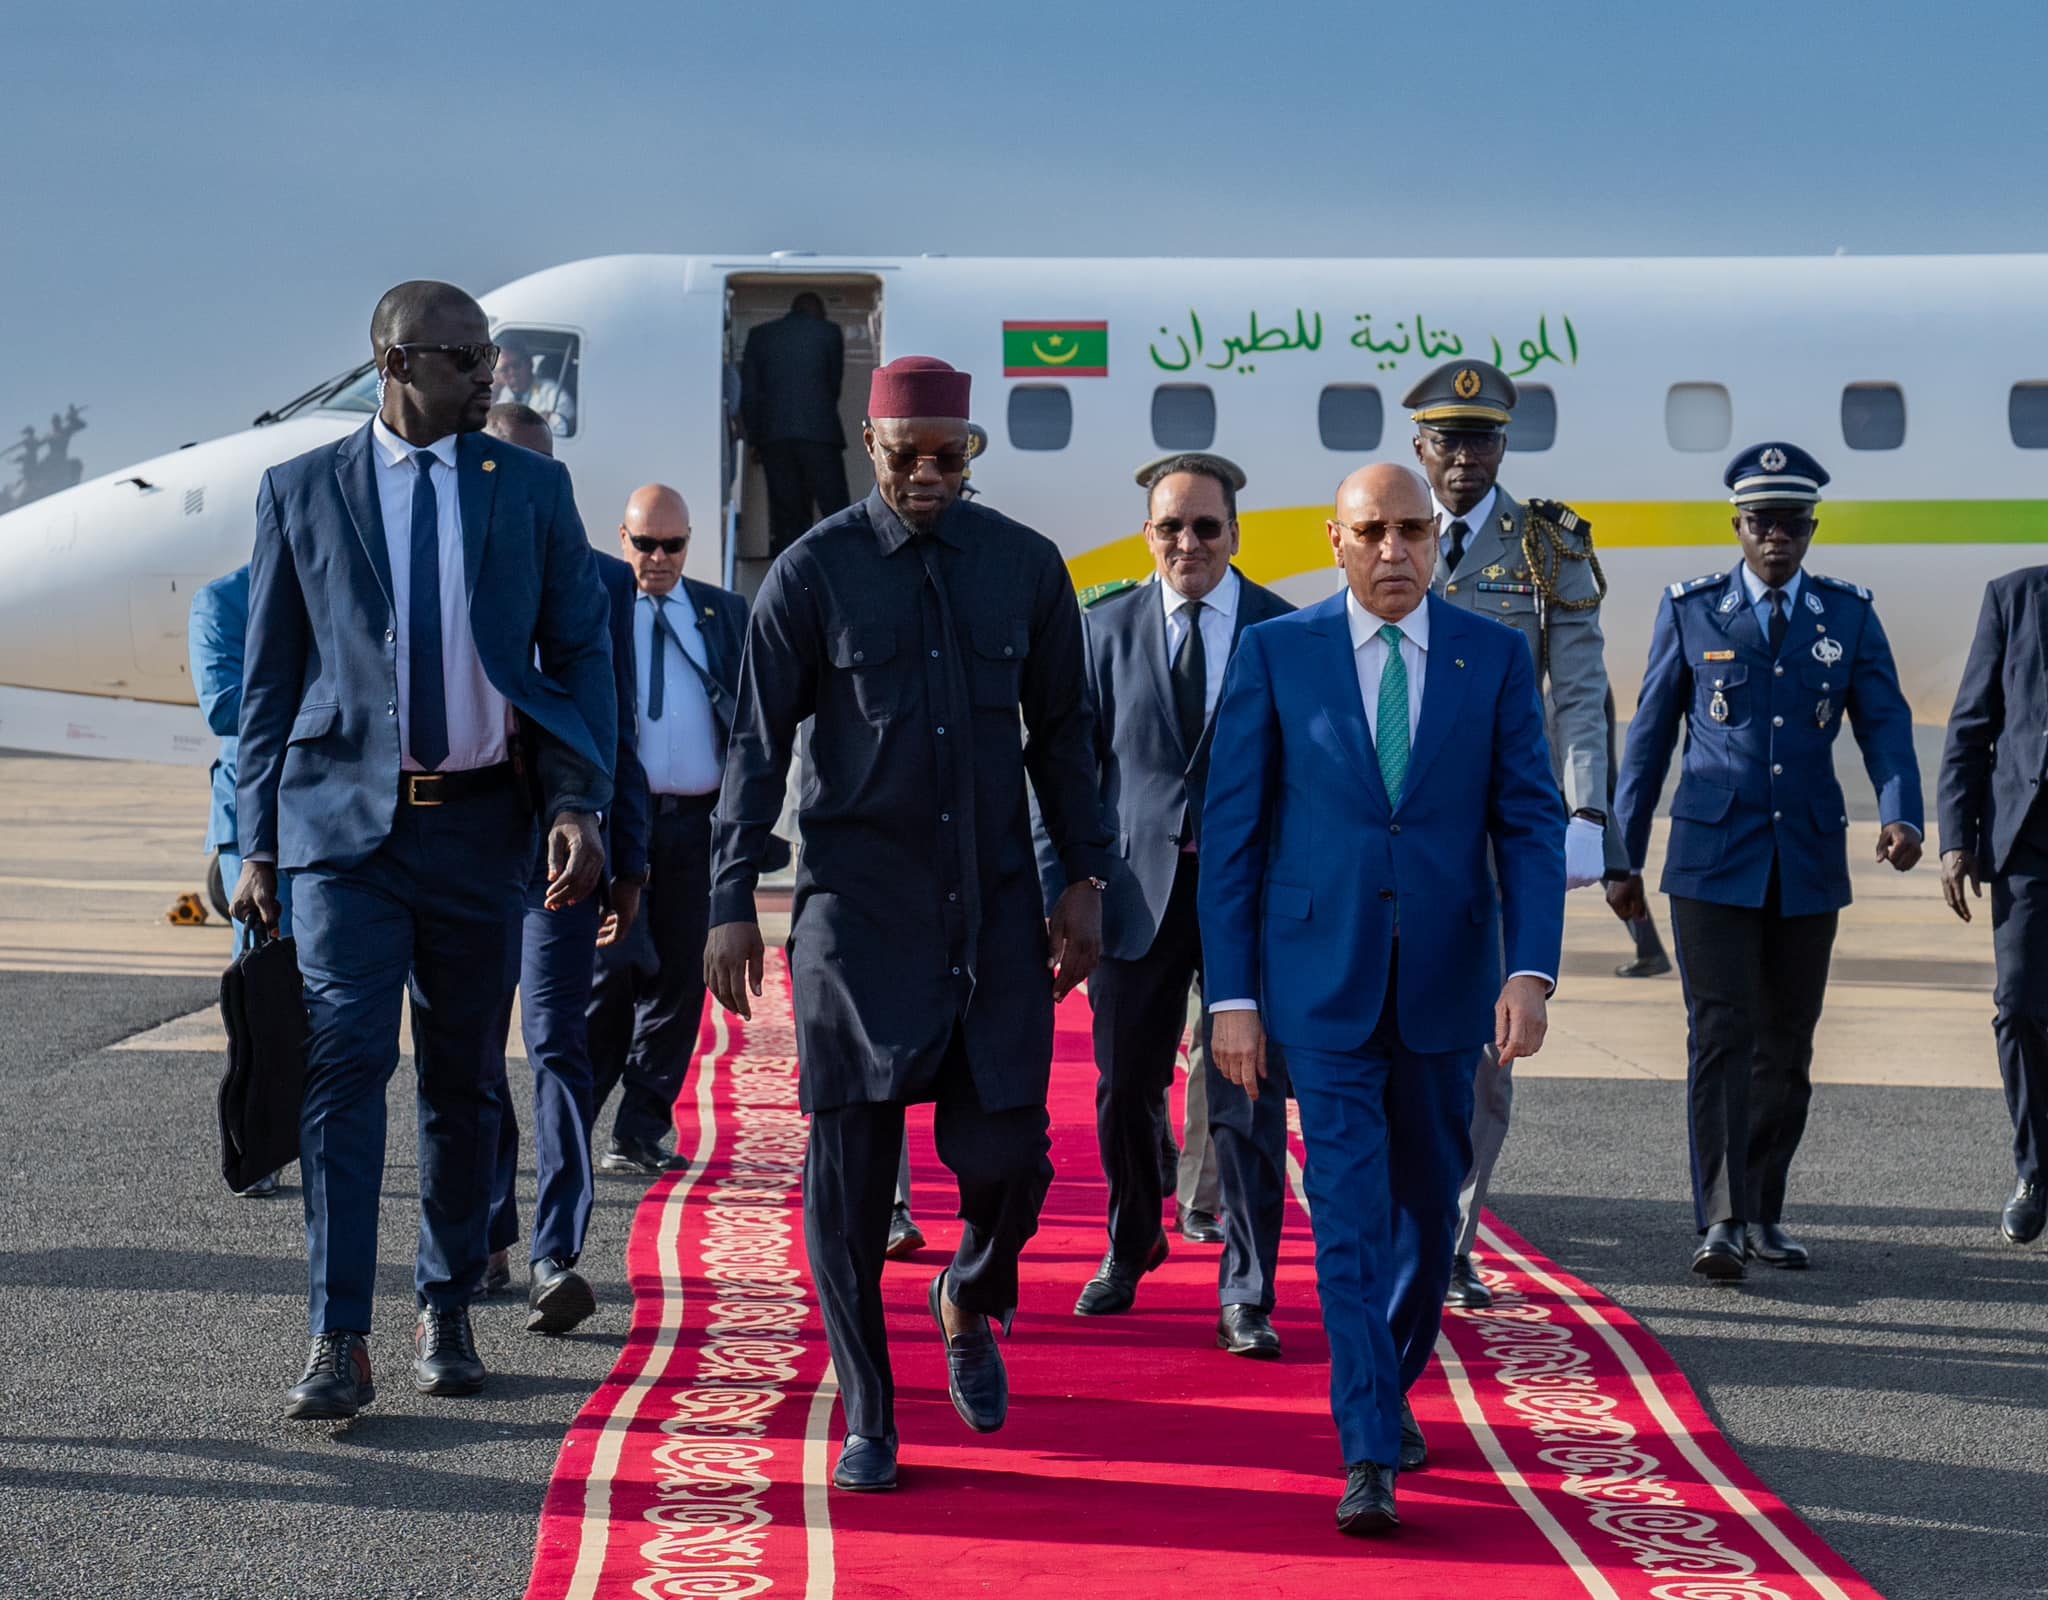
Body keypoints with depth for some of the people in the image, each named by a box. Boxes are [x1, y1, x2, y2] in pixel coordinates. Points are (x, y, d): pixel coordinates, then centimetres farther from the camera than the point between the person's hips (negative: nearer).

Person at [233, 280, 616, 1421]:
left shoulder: (533, 488, 7)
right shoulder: (301, 492, 5)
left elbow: (580, 653, 5)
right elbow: (272, 677, 7)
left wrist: (581, 804, -8)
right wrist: (259, 843, 3)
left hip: (480, 822, 2)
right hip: (345, 819, -1)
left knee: (467, 1076, 9)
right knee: (347, 1061, -11)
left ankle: (448, 1314, 23)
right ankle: (341, 1341, -8)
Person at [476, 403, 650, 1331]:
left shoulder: (601, 582, 7)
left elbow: (615, 729, 8)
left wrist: (629, 865, 6)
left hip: (559, 845, -2)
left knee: (556, 1044, -10)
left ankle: (557, 1258, -14)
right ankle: (487, 1243, 22)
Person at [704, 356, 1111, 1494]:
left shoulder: (1025, 566, 6)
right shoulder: (813, 573, -1)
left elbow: (1062, 733, 13)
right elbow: (759, 745, 2)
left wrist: (1086, 882, 8)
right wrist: (734, 903, -2)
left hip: (996, 906, 2)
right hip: (857, 911, -2)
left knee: (1009, 1155, -2)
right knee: (851, 1164, -1)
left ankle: (970, 1304, 32)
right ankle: (867, 1417, 13)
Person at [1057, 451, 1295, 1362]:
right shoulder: (1107, 630, 5)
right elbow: (1076, 768, 6)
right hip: (1141, 885, 2)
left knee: (1249, 1100, -1)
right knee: (1125, 1089, 11)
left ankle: (1246, 1298, 8)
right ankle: (1131, 1247, 35)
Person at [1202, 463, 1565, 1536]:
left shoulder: (1494, 656, 3)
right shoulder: (1275, 653, -1)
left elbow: (1531, 825, 0)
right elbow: (1231, 833, -1)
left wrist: (1530, 972, -12)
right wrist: (1231, 995, -5)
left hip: (1443, 982, 2)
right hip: (1322, 983, -2)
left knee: (1428, 1204, 14)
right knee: (1348, 1213, -8)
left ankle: (1390, 1390, 37)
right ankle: (1370, 1457, -5)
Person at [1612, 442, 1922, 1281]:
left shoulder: (1849, 615, 7)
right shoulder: (1690, 609, 3)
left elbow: (1885, 724, -1)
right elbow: (1650, 735, 6)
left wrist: (1900, 814, -20)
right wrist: (1624, 856, 5)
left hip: (1809, 864, 3)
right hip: (1713, 860, -2)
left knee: (1787, 1044, 8)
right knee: (1721, 1033, -11)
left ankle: (1762, 1212, 20)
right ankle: (1722, 1221, -13)